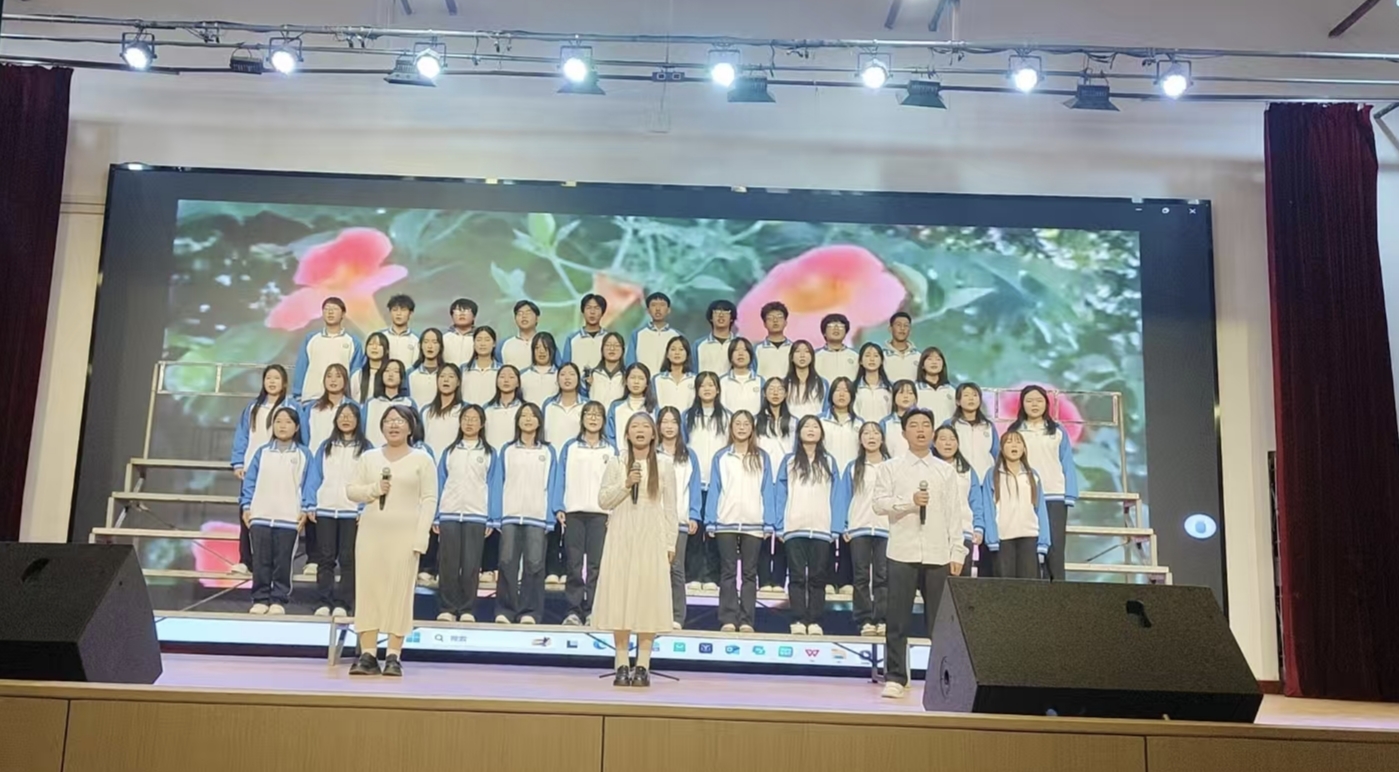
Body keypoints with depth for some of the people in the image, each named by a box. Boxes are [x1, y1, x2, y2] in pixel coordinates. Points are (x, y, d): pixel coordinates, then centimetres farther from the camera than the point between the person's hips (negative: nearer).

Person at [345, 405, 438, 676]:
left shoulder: (422, 459, 1)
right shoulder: (369, 457, 12)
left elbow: (429, 500, -4)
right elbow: (351, 490, 11)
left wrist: (420, 537, -11)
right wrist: (374, 489, -9)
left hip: (404, 534, -3)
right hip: (370, 532, 4)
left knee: (400, 591, -3)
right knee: (367, 589, 2)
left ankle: (394, 656, 2)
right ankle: (368, 654, 8)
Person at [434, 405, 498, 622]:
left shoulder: (489, 454, 7)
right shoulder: (449, 452, 11)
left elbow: (493, 487, 3)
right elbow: (439, 484, 10)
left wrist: (492, 519, -4)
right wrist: (435, 516, 3)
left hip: (476, 516, -1)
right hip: (449, 514, 1)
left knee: (471, 565, 0)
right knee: (448, 564, 1)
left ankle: (467, 610, 6)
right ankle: (446, 609, 8)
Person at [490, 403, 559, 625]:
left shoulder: (548, 452, 13)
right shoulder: (507, 451, 14)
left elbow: (553, 484, 8)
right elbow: (499, 484, 9)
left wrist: (556, 511, -5)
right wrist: (496, 516, 0)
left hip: (538, 516, 0)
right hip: (510, 515, 1)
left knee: (534, 563, -4)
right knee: (507, 562, -5)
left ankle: (530, 612, 0)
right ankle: (504, 610, 2)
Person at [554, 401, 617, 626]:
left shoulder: (611, 451, 10)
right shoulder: (569, 447, 10)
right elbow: (561, 479, 6)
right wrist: (559, 508, -4)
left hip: (601, 513, 0)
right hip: (574, 512, 0)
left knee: (596, 564, -2)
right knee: (574, 563, 1)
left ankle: (592, 611, 3)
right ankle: (573, 610, 6)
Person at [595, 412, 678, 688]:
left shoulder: (664, 465, 4)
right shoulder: (616, 463, 5)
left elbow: (670, 507, 3)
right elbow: (602, 501, 2)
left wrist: (670, 543, -1)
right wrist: (625, 484, -12)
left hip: (651, 537, -1)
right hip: (621, 536, 1)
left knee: (648, 596, -2)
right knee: (619, 595, -1)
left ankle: (643, 665, 5)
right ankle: (622, 665, 6)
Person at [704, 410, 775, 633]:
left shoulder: (762, 458, 7)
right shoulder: (721, 457, 6)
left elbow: (767, 491, 4)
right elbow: (714, 490, 4)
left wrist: (769, 523, -2)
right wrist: (710, 521, -3)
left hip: (753, 524, 0)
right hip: (726, 522, 0)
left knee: (749, 573, 4)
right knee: (728, 572, 2)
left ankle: (746, 621, 7)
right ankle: (728, 620, 4)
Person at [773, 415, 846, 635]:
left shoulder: (829, 462, 11)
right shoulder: (789, 461, 9)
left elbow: (837, 496, 5)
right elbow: (781, 495, 5)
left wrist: (836, 528, -4)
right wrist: (780, 526, -4)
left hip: (822, 529, 1)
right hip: (795, 528, 0)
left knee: (817, 576, 3)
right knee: (797, 575, 0)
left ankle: (815, 622, 6)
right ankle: (798, 621, 2)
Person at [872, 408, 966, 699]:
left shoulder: (946, 471, 10)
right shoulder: (890, 467, 6)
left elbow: (954, 514, 7)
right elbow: (879, 503, -3)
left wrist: (957, 552, 1)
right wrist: (910, 501, -16)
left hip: (938, 555, 1)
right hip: (902, 553, -1)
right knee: (898, 620, 0)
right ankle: (895, 678, 6)